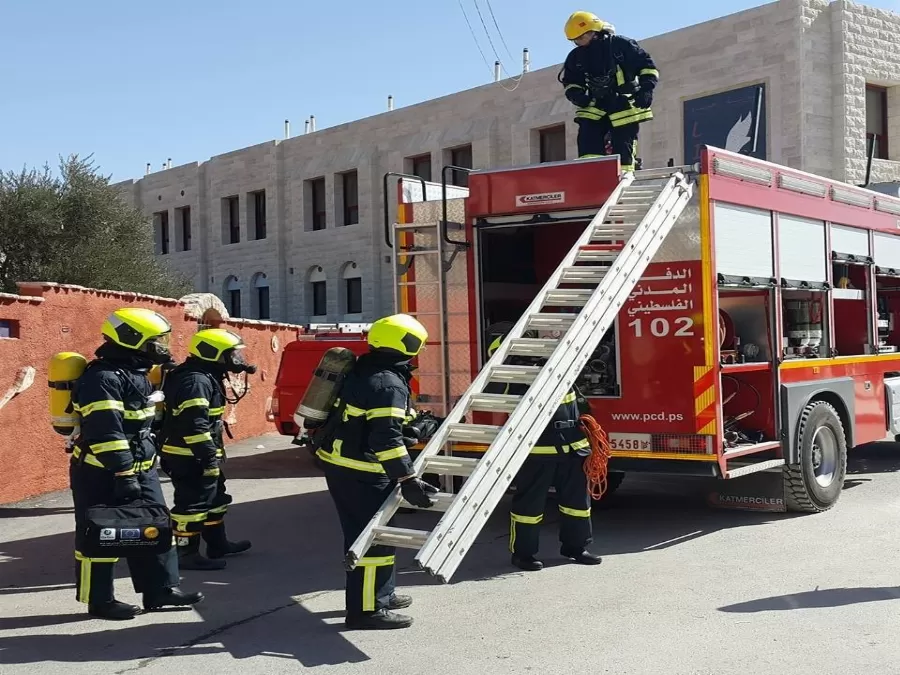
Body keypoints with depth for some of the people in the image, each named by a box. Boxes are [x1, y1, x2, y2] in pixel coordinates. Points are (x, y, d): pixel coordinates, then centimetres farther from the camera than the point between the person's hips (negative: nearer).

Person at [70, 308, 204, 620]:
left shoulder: (135, 372, 11)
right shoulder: (102, 378, -21)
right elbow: (106, 432, -27)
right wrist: (123, 474, -27)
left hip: (140, 469, 10)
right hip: (102, 474, -10)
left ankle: (160, 589, 17)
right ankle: (99, 600, 13)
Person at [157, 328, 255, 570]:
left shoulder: (204, 377, 13)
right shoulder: (196, 381, -21)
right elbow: (194, 425, -27)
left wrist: (212, 454, 24)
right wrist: (209, 457, -26)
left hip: (197, 455, 11)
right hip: (190, 457, -11)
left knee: (214, 498, 19)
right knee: (193, 503, -4)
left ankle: (217, 544, 31)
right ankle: (186, 554, 3)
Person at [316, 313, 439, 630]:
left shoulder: (364, 371, 12)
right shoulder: (389, 383, -19)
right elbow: (386, 439, -26)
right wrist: (408, 480, -25)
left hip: (340, 464, 10)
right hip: (360, 472, -10)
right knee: (372, 539, -4)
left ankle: (380, 594, 32)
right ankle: (366, 609, 1)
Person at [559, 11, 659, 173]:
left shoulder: (621, 44, -6)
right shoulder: (576, 57, 8)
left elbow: (647, 65, -2)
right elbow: (570, 81, 21)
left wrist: (646, 88, -14)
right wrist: (575, 94, -1)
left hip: (624, 106, -4)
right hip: (595, 106, 4)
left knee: (622, 148, -4)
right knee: (588, 141, -14)